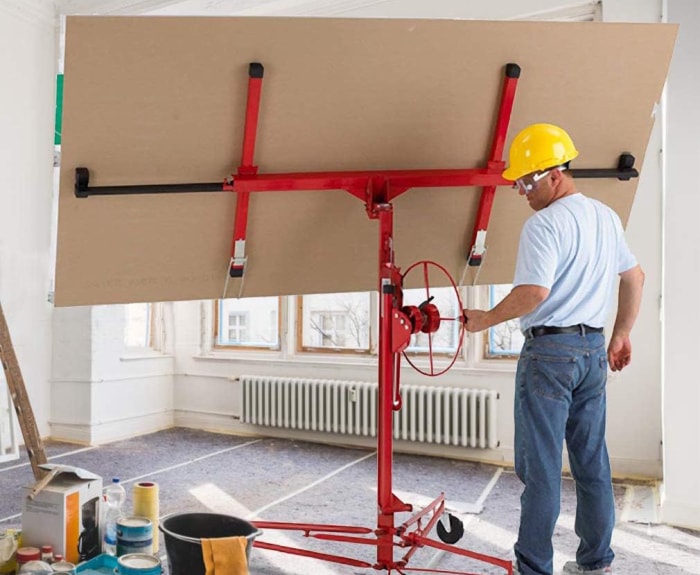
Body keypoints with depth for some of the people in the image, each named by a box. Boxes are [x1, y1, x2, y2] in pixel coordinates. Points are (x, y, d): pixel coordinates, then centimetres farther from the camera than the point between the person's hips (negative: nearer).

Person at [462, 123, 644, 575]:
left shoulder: (544, 224, -14)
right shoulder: (607, 217, 13)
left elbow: (534, 292, -23)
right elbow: (636, 277, 19)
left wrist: (485, 319, -10)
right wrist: (622, 334, 24)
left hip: (550, 350, -8)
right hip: (593, 350, 8)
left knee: (542, 466, 0)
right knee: (593, 461, 14)